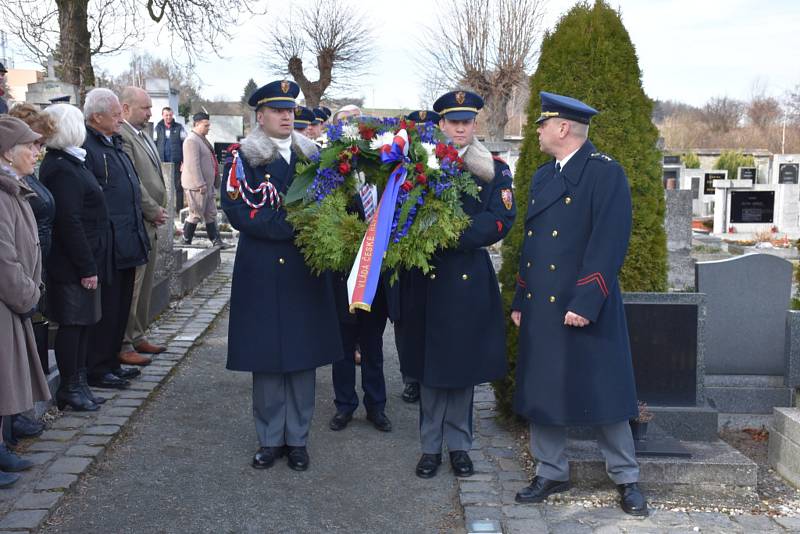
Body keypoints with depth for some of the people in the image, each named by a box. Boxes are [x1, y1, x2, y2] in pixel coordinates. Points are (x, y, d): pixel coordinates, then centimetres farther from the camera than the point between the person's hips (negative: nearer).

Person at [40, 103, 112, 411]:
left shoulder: (68, 162, 13)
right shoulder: (62, 169, -18)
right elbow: (69, 223, -22)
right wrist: (87, 268, -20)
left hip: (84, 261, 10)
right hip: (74, 266, -10)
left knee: (83, 322, 15)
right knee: (72, 323, 1)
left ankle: (78, 384, 25)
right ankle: (69, 389, 12)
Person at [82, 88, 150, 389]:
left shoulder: (114, 144, 17)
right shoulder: (86, 147, -15)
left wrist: (137, 236, 21)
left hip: (127, 244, 10)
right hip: (107, 247, -9)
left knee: (121, 306, 16)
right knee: (105, 309, -1)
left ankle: (112, 361, 28)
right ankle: (97, 370, 10)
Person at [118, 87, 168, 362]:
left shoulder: (143, 135, 15)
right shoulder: (121, 136, -15)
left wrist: (158, 210, 10)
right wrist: (153, 211, -13)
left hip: (150, 224, 10)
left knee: (144, 285, 16)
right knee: (130, 287, -3)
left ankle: (137, 336, 26)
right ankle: (122, 344, 5)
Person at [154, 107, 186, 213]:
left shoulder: (179, 127, 2)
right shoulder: (158, 128, 7)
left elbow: (185, 144, 0)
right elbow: (154, 144, 10)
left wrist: (184, 161, -7)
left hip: (176, 162, -2)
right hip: (162, 163, 2)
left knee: (178, 186, 0)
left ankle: (179, 209, 6)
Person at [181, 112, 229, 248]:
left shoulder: (202, 139, 16)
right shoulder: (192, 140, -16)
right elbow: (193, 165, -23)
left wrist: (212, 183, 22)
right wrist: (200, 184, -24)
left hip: (207, 184, 10)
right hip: (197, 185, -10)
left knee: (211, 215, 11)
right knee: (196, 215, -3)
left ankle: (216, 241, 16)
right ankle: (186, 242, 7)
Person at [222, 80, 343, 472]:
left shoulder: (310, 155, 11)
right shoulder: (246, 157, 0)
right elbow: (236, 210, -10)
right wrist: (291, 227, -15)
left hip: (305, 270, 3)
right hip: (262, 271, -3)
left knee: (304, 354, 5)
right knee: (266, 355, 3)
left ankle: (297, 439, 16)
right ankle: (270, 439, 15)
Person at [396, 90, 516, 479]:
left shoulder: (495, 171, 5)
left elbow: (501, 220, -7)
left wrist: (455, 235, -18)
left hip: (470, 280, 0)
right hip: (427, 277, 0)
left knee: (463, 364, 7)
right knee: (429, 363, 5)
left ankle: (458, 445, 19)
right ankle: (431, 446, 16)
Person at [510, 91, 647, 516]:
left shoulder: (605, 173, -9)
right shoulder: (542, 176, 15)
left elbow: (609, 243, -16)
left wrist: (586, 302, -21)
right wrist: (520, 301, 13)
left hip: (585, 308, -7)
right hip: (540, 306, 7)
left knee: (601, 393, 2)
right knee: (541, 393, 11)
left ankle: (626, 478, 18)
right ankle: (551, 474, 24)